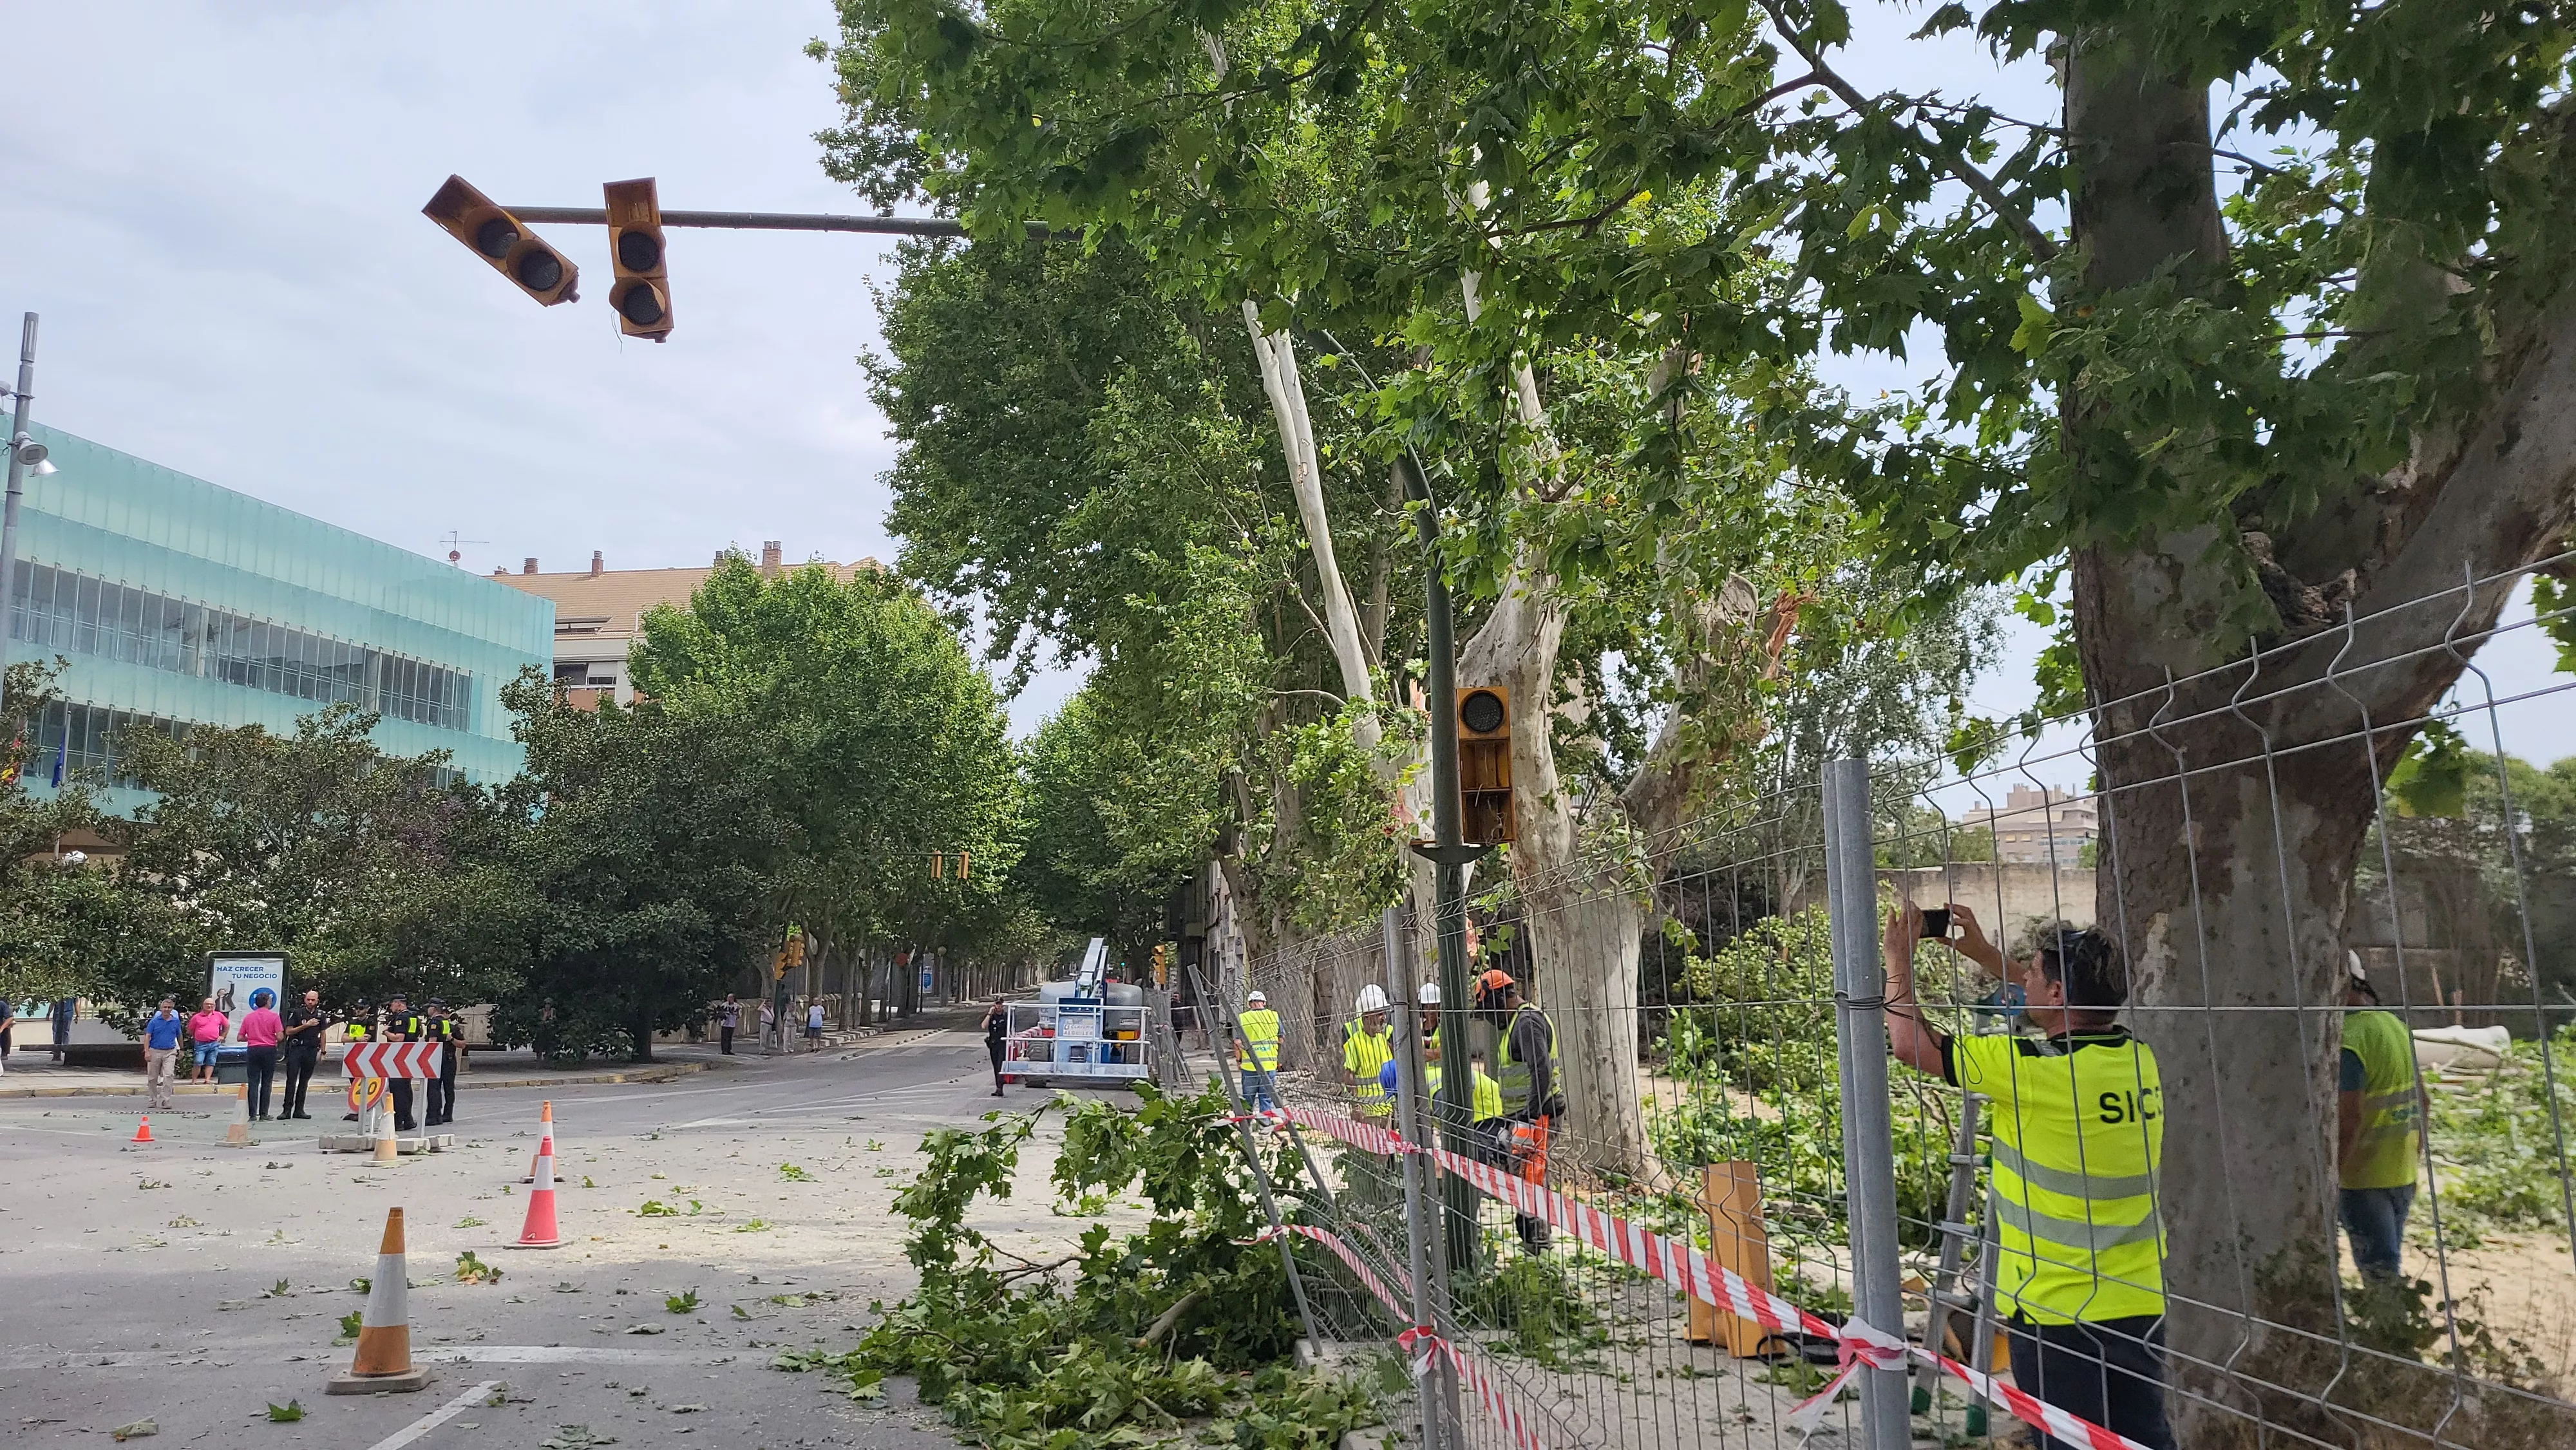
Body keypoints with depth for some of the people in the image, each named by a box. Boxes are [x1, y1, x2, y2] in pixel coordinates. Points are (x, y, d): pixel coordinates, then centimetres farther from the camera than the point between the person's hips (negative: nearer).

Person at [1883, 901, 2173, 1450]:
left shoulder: (2033, 1070, -19)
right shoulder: (2142, 1058, 1)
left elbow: (1910, 1042, -11)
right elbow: (2071, 1015, 22)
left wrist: (1899, 960, 4)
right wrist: (1985, 953, 25)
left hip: (2057, 1313, -6)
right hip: (2142, 1307, 7)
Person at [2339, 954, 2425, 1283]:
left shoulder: (2347, 1041, -22)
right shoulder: (2395, 1024, 7)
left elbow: (2348, 1122, -25)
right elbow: (2421, 1099, 15)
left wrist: (2327, 1181, -19)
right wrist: (2415, 1156, 24)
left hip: (2362, 1178, -8)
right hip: (2402, 1174, 8)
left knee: (2378, 1273, -2)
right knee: (2389, 1269, 19)